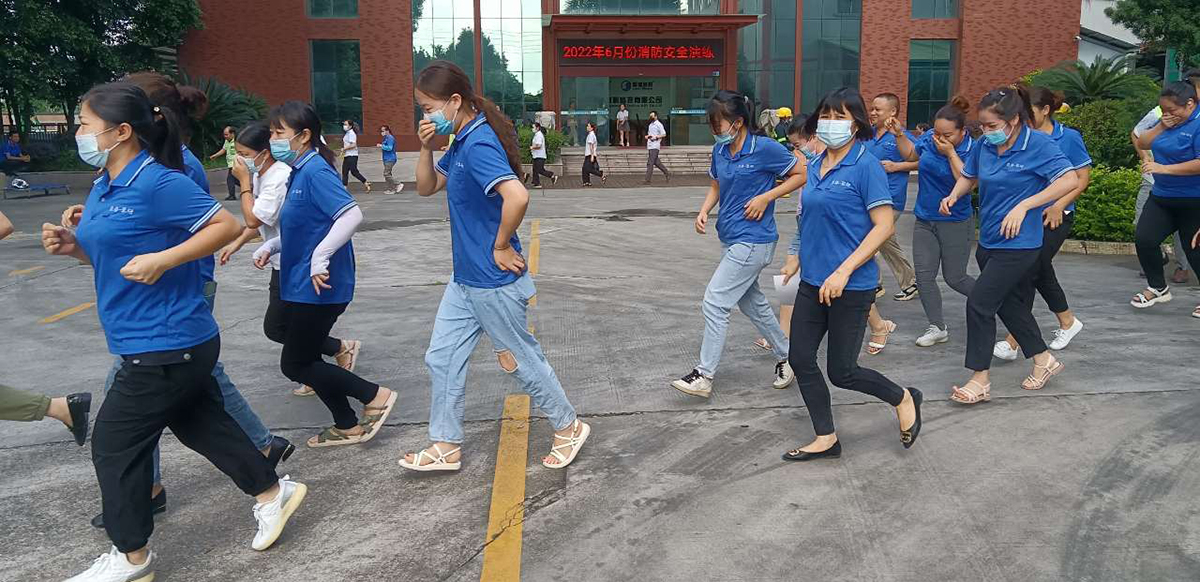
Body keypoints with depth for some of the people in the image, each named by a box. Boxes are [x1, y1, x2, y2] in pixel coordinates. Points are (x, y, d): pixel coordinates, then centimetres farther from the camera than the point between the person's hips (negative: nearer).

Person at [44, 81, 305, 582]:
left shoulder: (158, 182, -18)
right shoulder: (103, 188, 11)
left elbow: (227, 225, -19)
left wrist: (161, 260, -26)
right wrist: (73, 246, 2)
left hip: (166, 343, -9)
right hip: (167, 342, 9)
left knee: (114, 444, 3)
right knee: (202, 425, 18)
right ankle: (273, 493, 33)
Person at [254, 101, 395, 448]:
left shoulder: (316, 172, -17)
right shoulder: (298, 172, 12)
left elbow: (352, 215, -29)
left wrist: (321, 257, -29)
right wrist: (271, 246, 9)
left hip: (318, 288, -10)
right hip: (300, 286, 10)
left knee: (294, 365, 0)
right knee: (303, 359, 16)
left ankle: (375, 396, 6)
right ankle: (347, 427, 27)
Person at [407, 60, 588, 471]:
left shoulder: (479, 144, -22)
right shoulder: (460, 144, 8)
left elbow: (517, 196, -37)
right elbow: (426, 188, 18)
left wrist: (501, 245, -23)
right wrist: (426, 148, 1)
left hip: (493, 282, -10)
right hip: (465, 279, 10)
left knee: (522, 357, 7)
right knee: (441, 358, 12)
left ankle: (569, 427, 27)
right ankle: (446, 447, 24)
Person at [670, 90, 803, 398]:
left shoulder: (765, 148, -15)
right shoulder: (720, 150, 5)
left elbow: (801, 174, -7)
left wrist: (765, 198, -16)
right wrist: (704, 211, -1)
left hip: (753, 240, -8)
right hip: (730, 238, 9)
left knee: (715, 302, -9)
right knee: (752, 303, 17)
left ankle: (704, 376, 0)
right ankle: (786, 358, 35)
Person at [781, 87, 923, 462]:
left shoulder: (866, 166, -13)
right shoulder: (815, 166, 9)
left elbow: (884, 225, -17)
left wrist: (844, 270, -22)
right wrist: (797, 256, 17)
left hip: (851, 286, -7)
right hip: (813, 282, 7)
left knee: (841, 372, 2)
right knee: (800, 359, 6)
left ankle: (904, 400, 29)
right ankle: (826, 439, 21)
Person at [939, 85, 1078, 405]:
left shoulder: (1038, 144, -15)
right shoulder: (985, 146, 2)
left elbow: (1070, 180, -20)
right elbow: (968, 176, 18)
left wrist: (1023, 206, -25)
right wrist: (953, 196, -4)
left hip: (1019, 244, -7)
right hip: (989, 241, 7)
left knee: (979, 302, -10)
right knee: (1009, 303, 17)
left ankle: (980, 380, 0)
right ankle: (1043, 360, 37)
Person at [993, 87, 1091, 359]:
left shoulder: (1069, 137, -6)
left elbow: (1083, 178, -3)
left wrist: (1059, 205, -14)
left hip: (1056, 216, -5)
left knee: (1029, 269, -13)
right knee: (1041, 271, 16)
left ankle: (1013, 341, -11)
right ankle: (1068, 322, 40)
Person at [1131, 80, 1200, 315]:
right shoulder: (1169, 121, 6)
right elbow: (1142, 143, 9)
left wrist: (1164, 168, -26)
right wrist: (1161, 127, -7)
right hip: (1162, 197, 7)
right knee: (1144, 238, -4)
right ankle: (1158, 288, 15)